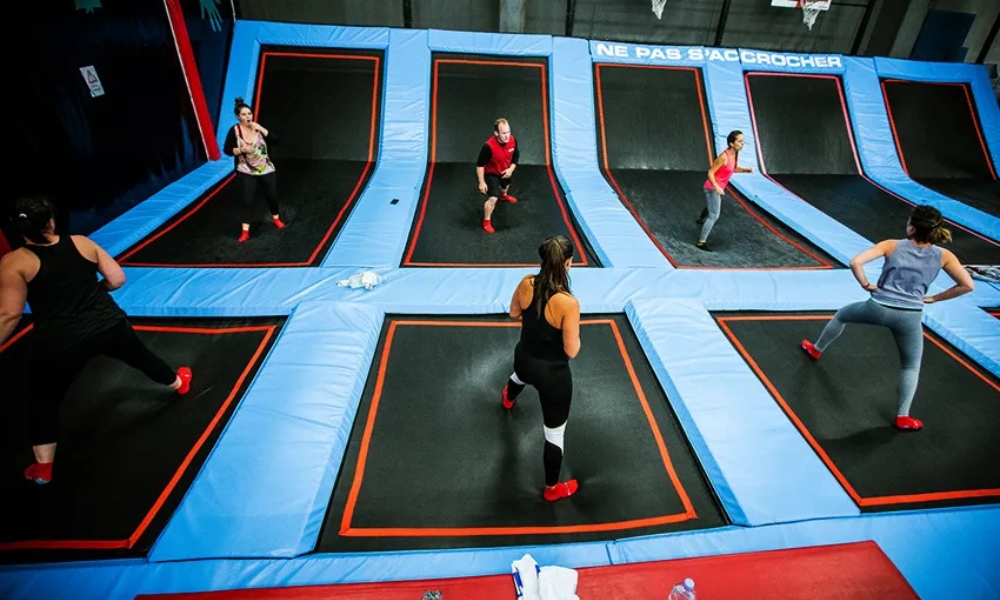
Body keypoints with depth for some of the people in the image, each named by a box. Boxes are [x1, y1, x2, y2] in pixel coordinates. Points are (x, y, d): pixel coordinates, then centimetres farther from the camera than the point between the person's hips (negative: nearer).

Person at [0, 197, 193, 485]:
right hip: (110, 325, 2)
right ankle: (178, 383, 54)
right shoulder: (82, 243, -2)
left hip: (58, 345, -2)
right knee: (141, 357, 29)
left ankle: (43, 468, 24)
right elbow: (117, 279, 3)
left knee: (43, 401, 19)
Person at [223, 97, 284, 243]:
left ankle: (276, 218, 42)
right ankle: (245, 231, 0)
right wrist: (241, 150, -21)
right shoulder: (234, 131, -9)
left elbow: (275, 141, -13)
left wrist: (261, 129, -21)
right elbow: (226, 149, -5)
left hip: (266, 170, 2)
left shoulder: (258, 127, -4)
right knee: (247, 201, -5)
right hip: (246, 173, -2)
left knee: (272, 195, 15)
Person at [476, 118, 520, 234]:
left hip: (506, 171, 6)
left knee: (505, 186, 36)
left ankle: (504, 196, 75)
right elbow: (480, 164, -28)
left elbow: (516, 155, -4)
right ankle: (487, 221, 5)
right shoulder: (489, 146, -40)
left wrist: (511, 169, -17)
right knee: (493, 198, -18)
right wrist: (482, 182, -27)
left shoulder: (513, 140, -25)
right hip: (491, 174, -6)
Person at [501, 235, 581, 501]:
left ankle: (508, 399, 81)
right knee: (555, 434, 16)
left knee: (520, 376, 45)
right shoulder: (568, 303, -31)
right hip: (553, 374, -6)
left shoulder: (526, 284, -15)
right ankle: (552, 488, 38)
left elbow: (514, 313, 4)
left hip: (524, 359, 6)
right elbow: (571, 351, -23)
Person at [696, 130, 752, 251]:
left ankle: (701, 220, 64)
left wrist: (745, 169, 0)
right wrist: (716, 187, -38)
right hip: (712, 188, -9)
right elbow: (710, 172, -24)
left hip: (718, 188, 9)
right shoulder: (724, 156, -26)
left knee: (714, 209, 34)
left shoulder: (735, 154, 1)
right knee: (714, 216, -15)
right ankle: (701, 242, -12)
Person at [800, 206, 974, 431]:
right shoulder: (943, 256, 2)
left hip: (878, 307, -1)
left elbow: (856, 262, -15)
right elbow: (967, 285, 1)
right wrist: (932, 298, 10)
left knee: (841, 315, 32)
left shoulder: (892, 245, -3)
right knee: (911, 367, 19)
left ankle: (816, 349, 49)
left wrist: (866, 285, 0)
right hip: (910, 316, 1)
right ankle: (903, 417, 21)